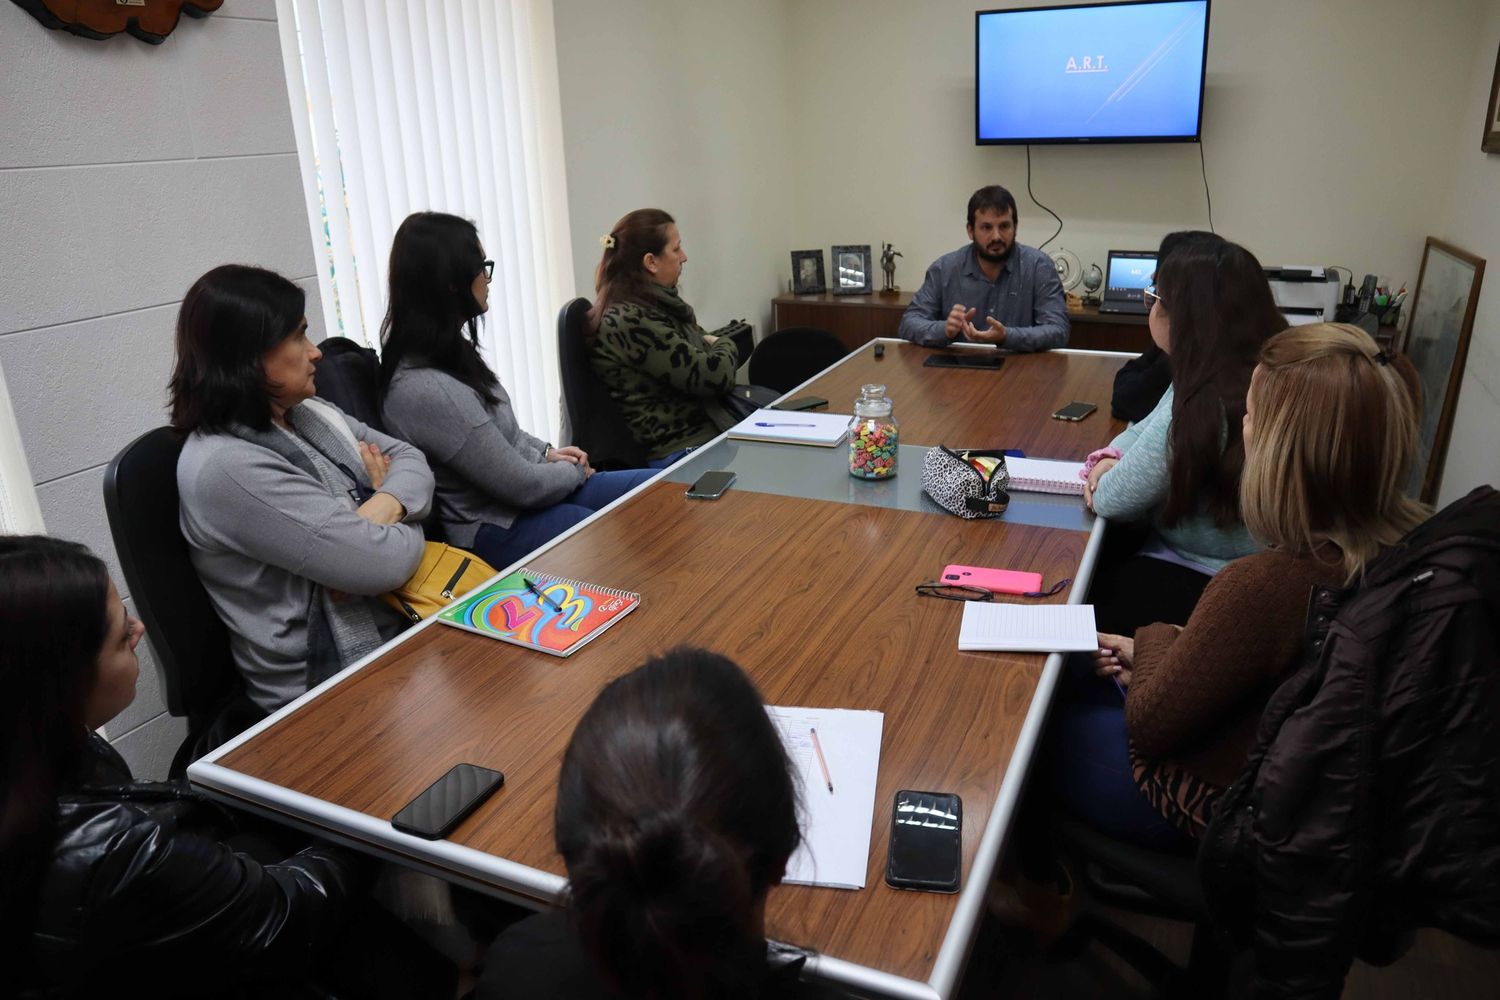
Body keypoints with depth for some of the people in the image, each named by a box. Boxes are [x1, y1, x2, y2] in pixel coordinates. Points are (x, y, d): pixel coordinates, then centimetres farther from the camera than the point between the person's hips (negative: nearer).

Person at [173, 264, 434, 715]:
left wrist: (382, 509, -14)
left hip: (400, 616, 8)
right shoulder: (226, 467, -22)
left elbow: (408, 458, 7)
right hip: (330, 683, -8)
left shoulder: (308, 412, 6)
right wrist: (401, 521, -3)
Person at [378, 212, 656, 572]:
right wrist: (575, 470, -4)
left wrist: (545, 453, 5)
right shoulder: (427, 390, -29)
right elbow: (524, 486, -22)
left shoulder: (444, 351, 0)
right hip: (499, 531, -9)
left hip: (518, 492, 9)